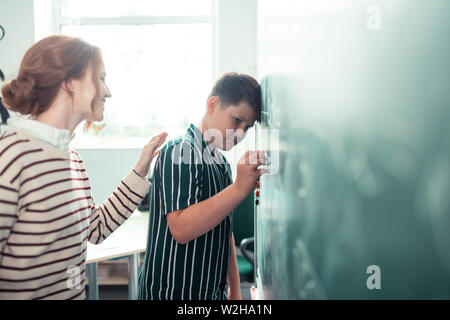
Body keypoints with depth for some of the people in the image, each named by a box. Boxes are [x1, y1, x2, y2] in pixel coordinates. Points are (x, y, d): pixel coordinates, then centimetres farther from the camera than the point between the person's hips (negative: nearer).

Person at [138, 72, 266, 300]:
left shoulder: (221, 163, 10)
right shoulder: (180, 152, -16)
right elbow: (181, 228, -28)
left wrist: (235, 290, 15)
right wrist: (240, 187, -30)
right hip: (173, 292, -8)